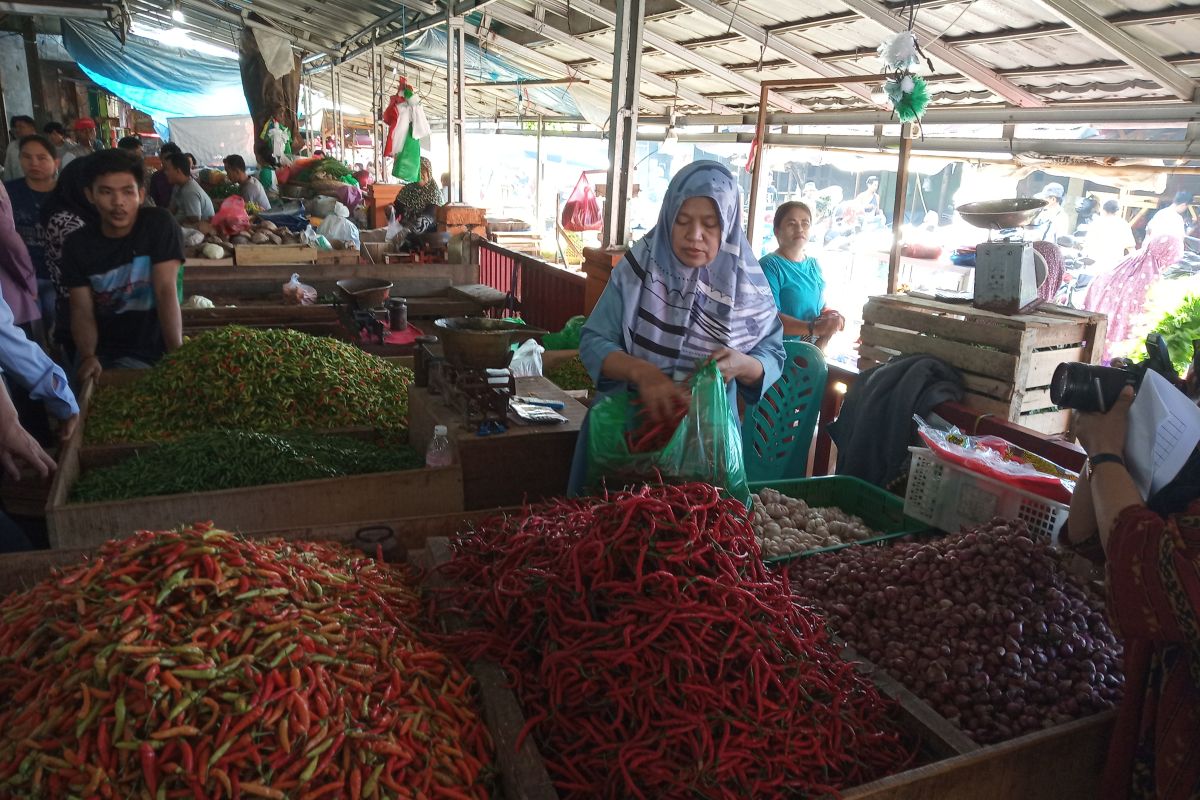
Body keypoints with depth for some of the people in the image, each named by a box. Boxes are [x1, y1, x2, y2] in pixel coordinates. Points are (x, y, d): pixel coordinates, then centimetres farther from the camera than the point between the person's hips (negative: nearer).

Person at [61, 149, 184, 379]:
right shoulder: (77, 244, 1)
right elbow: (82, 310, -2)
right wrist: (88, 357, -21)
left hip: (150, 352, -4)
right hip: (101, 351, 4)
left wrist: (177, 356, -27)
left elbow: (166, 291, -19)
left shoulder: (159, 224, -11)